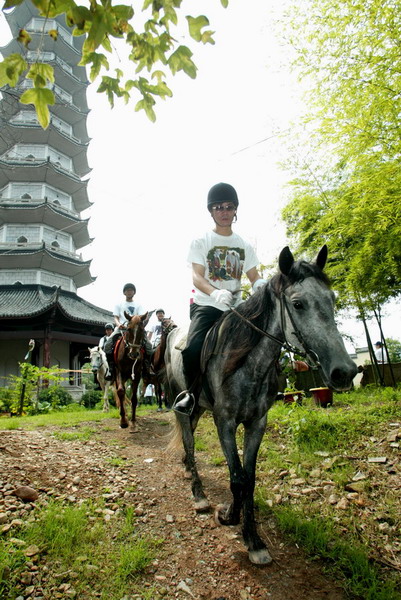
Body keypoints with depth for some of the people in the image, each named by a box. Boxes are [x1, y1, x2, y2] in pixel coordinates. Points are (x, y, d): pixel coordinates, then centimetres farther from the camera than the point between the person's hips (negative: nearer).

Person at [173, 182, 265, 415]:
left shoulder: (244, 245, 13)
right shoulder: (201, 242, 2)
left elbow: (254, 276, 10)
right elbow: (197, 277, -10)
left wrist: (261, 285, -17)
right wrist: (216, 293, -32)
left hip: (235, 308, 4)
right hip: (206, 306, -4)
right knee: (193, 348, -27)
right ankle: (191, 392, 2)